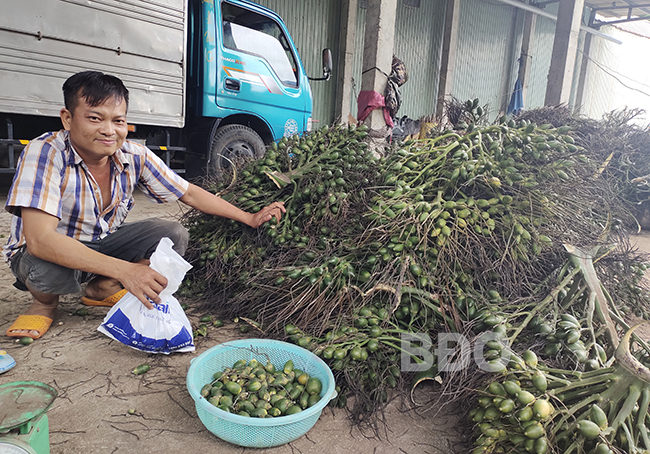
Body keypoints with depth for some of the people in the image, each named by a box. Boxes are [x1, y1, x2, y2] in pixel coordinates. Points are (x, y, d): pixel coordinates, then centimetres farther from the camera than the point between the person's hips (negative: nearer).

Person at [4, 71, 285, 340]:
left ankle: (102, 288, 4)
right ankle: (45, 301, 1)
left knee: (175, 235, -15)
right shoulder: (45, 153, -29)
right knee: (47, 269, -38)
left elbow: (189, 193, -8)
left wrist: (250, 219, -12)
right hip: (45, 251, -4)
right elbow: (39, 239, -38)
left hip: (104, 243, 4)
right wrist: (124, 270, -47)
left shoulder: (135, 156, -16)